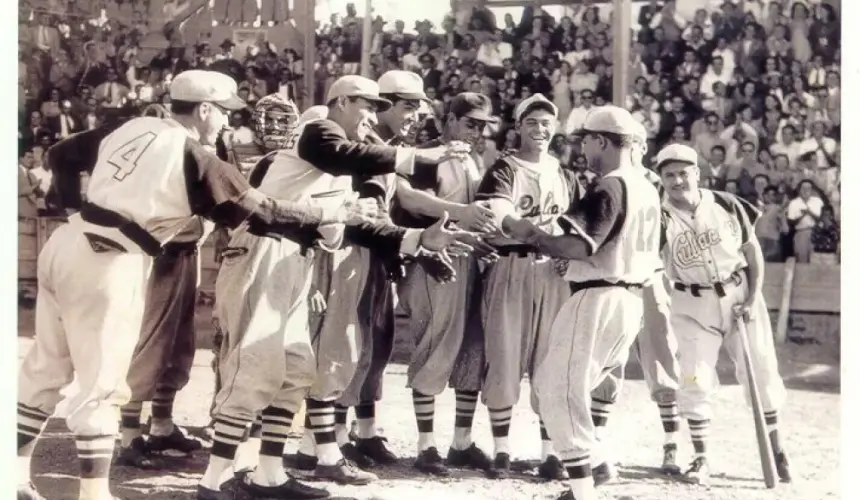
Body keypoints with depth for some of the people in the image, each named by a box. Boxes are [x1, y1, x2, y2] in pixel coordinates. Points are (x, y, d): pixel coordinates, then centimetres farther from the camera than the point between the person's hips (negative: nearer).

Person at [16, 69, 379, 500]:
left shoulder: (131, 127, 12)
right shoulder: (195, 159, -10)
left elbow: (62, 154, 20)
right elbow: (264, 214, -8)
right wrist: (338, 214, -1)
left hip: (66, 244, 8)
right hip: (108, 265, -8)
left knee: (46, 368, 17)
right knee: (101, 385, 2)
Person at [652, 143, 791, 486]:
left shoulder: (726, 205, -6)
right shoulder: (662, 218, -10)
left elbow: (753, 251, 1)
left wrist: (753, 298, -6)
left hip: (739, 294, 1)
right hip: (693, 306, -1)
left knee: (761, 373, 5)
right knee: (695, 381, -5)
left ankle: (775, 452, 21)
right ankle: (701, 459, 9)